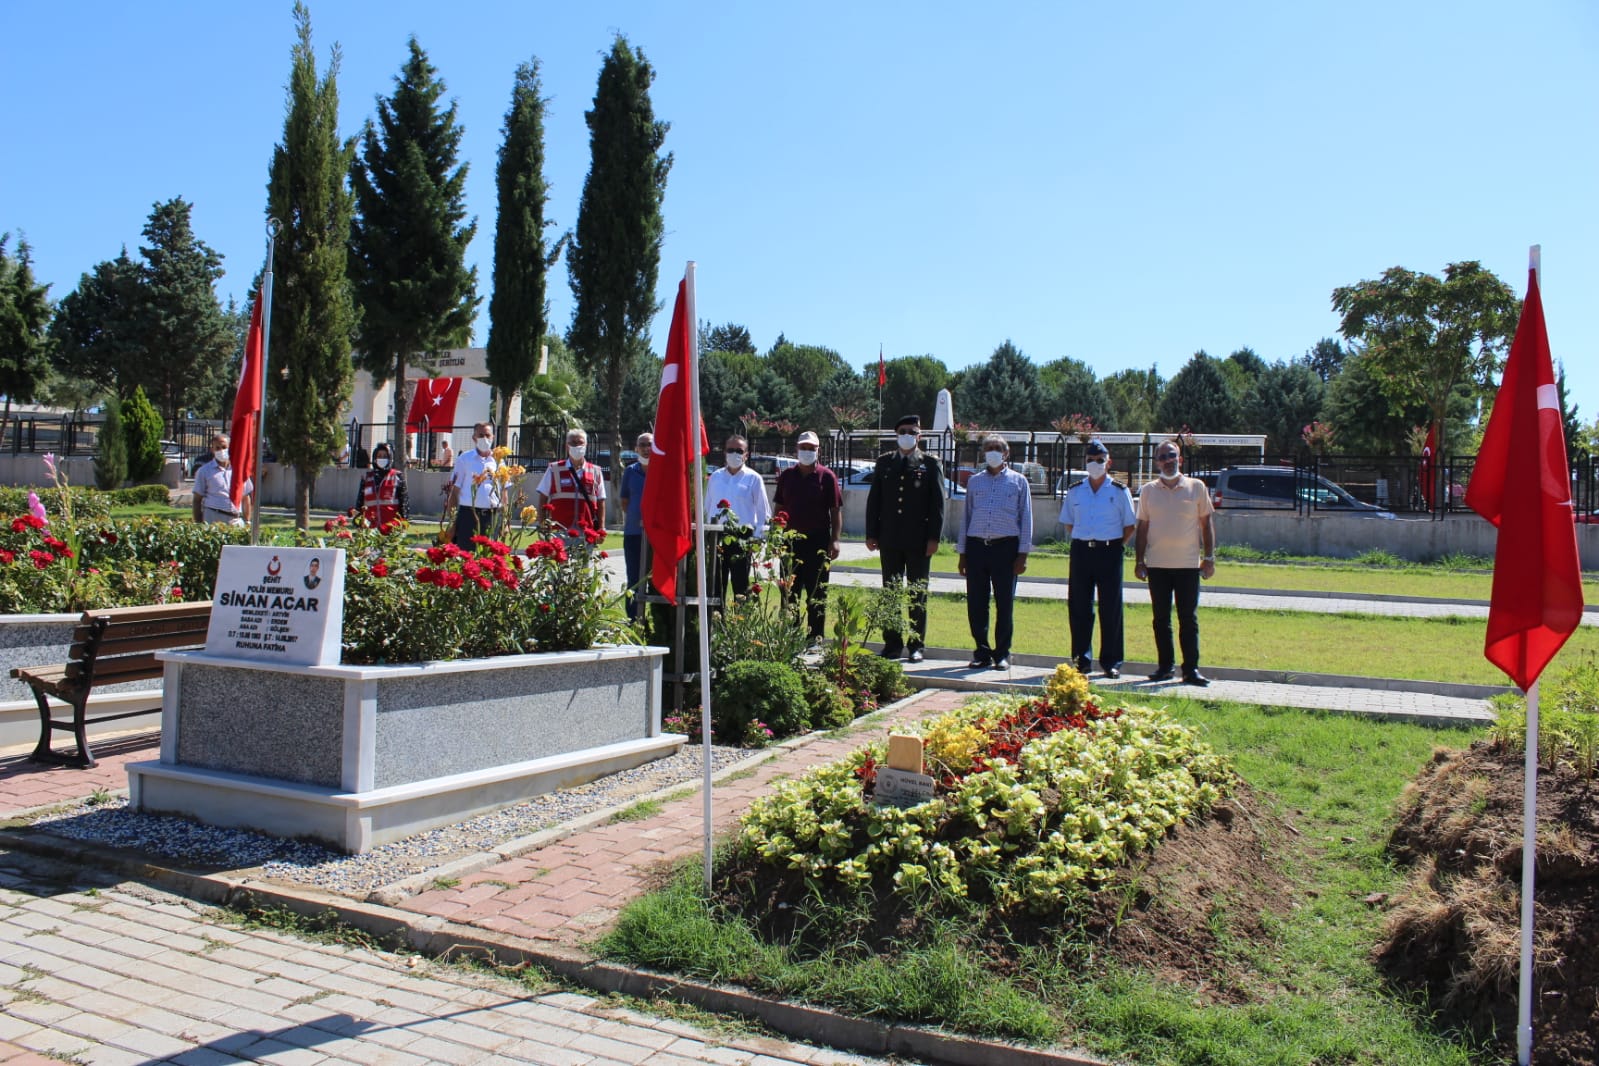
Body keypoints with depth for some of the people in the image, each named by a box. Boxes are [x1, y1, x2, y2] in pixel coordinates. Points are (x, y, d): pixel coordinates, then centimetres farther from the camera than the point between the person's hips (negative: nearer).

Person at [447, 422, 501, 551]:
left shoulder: (498, 461, 11)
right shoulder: (464, 459, 4)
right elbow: (454, 490, 3)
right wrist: (451, 520, -3)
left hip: (492, 516, 3)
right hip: (469, 514, -3)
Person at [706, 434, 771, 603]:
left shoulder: (754, 479, 0)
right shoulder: (715, 477, 11)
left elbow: (763, 512, 1)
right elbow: (707, 508, 15)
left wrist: (756, 538, -7)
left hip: (742, 539, -3)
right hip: (716, 538, 4)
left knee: (741, 586, 2)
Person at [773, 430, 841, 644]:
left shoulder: (827, 477, -1)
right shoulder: (786, 476, 10)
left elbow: (836, 511, -3)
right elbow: (780, 509, 14)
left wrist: (835, 540, -12)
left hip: (818, 542, -3)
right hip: (791, 541, 4)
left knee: (817, 594, 2)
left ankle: (815, 639, 9)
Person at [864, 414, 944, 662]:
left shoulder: (930, 464, 2)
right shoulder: (884, 462, 10)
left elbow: (938, 503, -1)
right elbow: (874, 500, 10)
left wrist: (934, 537, -8)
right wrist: (871, 534, 3)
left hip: (919, 540, -3)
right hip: (889, 539, 3)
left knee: (918, 595, 4)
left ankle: (916, 645, 11)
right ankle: (892, 644, 14)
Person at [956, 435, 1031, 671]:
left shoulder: (1019, 481, 8)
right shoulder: (974, 481, 15)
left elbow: (1026, 518, 6)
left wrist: (1023, 554, -2)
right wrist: (961, 552, 11)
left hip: (1006, 547, -2)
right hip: (976, 546, 2)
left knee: (1005, 604, 1)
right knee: (976, 604, 2)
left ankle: (1002, 654, 10)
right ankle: (982, 653, 12)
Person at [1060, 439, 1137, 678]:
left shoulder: (1119, 491, 3)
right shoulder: (1075, 491, 10)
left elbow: (1130, 525, 5)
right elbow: (1068, 522, 18)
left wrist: (1118, 546, -2)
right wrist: (1079, 543, 8)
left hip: (1109, 552, -2)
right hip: (1081, 552, 3)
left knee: (1111, 609, 0)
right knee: (1079, 608, 3)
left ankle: (1111, 661, 7)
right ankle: (1081, 659, 12)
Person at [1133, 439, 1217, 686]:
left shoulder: (1197, 487, 3)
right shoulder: (1148, 491, 6)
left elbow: (1206, 523, 6)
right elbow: (1142, 528, 9)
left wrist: (1209, 557, 1)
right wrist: (1139, 561, 4)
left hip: (1188, 564, -1)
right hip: (1157, 565, 2)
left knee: (1189, 619, 0)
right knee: (1161, 619, 6)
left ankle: (1191, 669, 3)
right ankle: (1164, 666, 14)